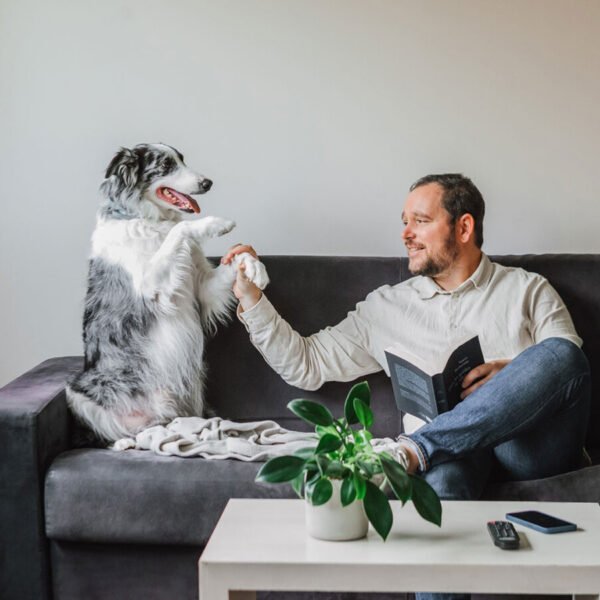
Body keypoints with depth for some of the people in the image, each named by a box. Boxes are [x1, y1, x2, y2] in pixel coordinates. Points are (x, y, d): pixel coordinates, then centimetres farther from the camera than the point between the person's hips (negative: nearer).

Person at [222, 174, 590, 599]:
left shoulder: (528, 290, 19)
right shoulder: (386, 306, 23)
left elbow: (568, 365, 7)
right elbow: (306, 364, 21)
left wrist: (513, 374, -13)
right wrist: (251, 298, 12)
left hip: (533, 445, 1)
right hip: (447, 447, 0)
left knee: (559, 352, -32)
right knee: (440, 478, -39)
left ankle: (411, 449, -36)